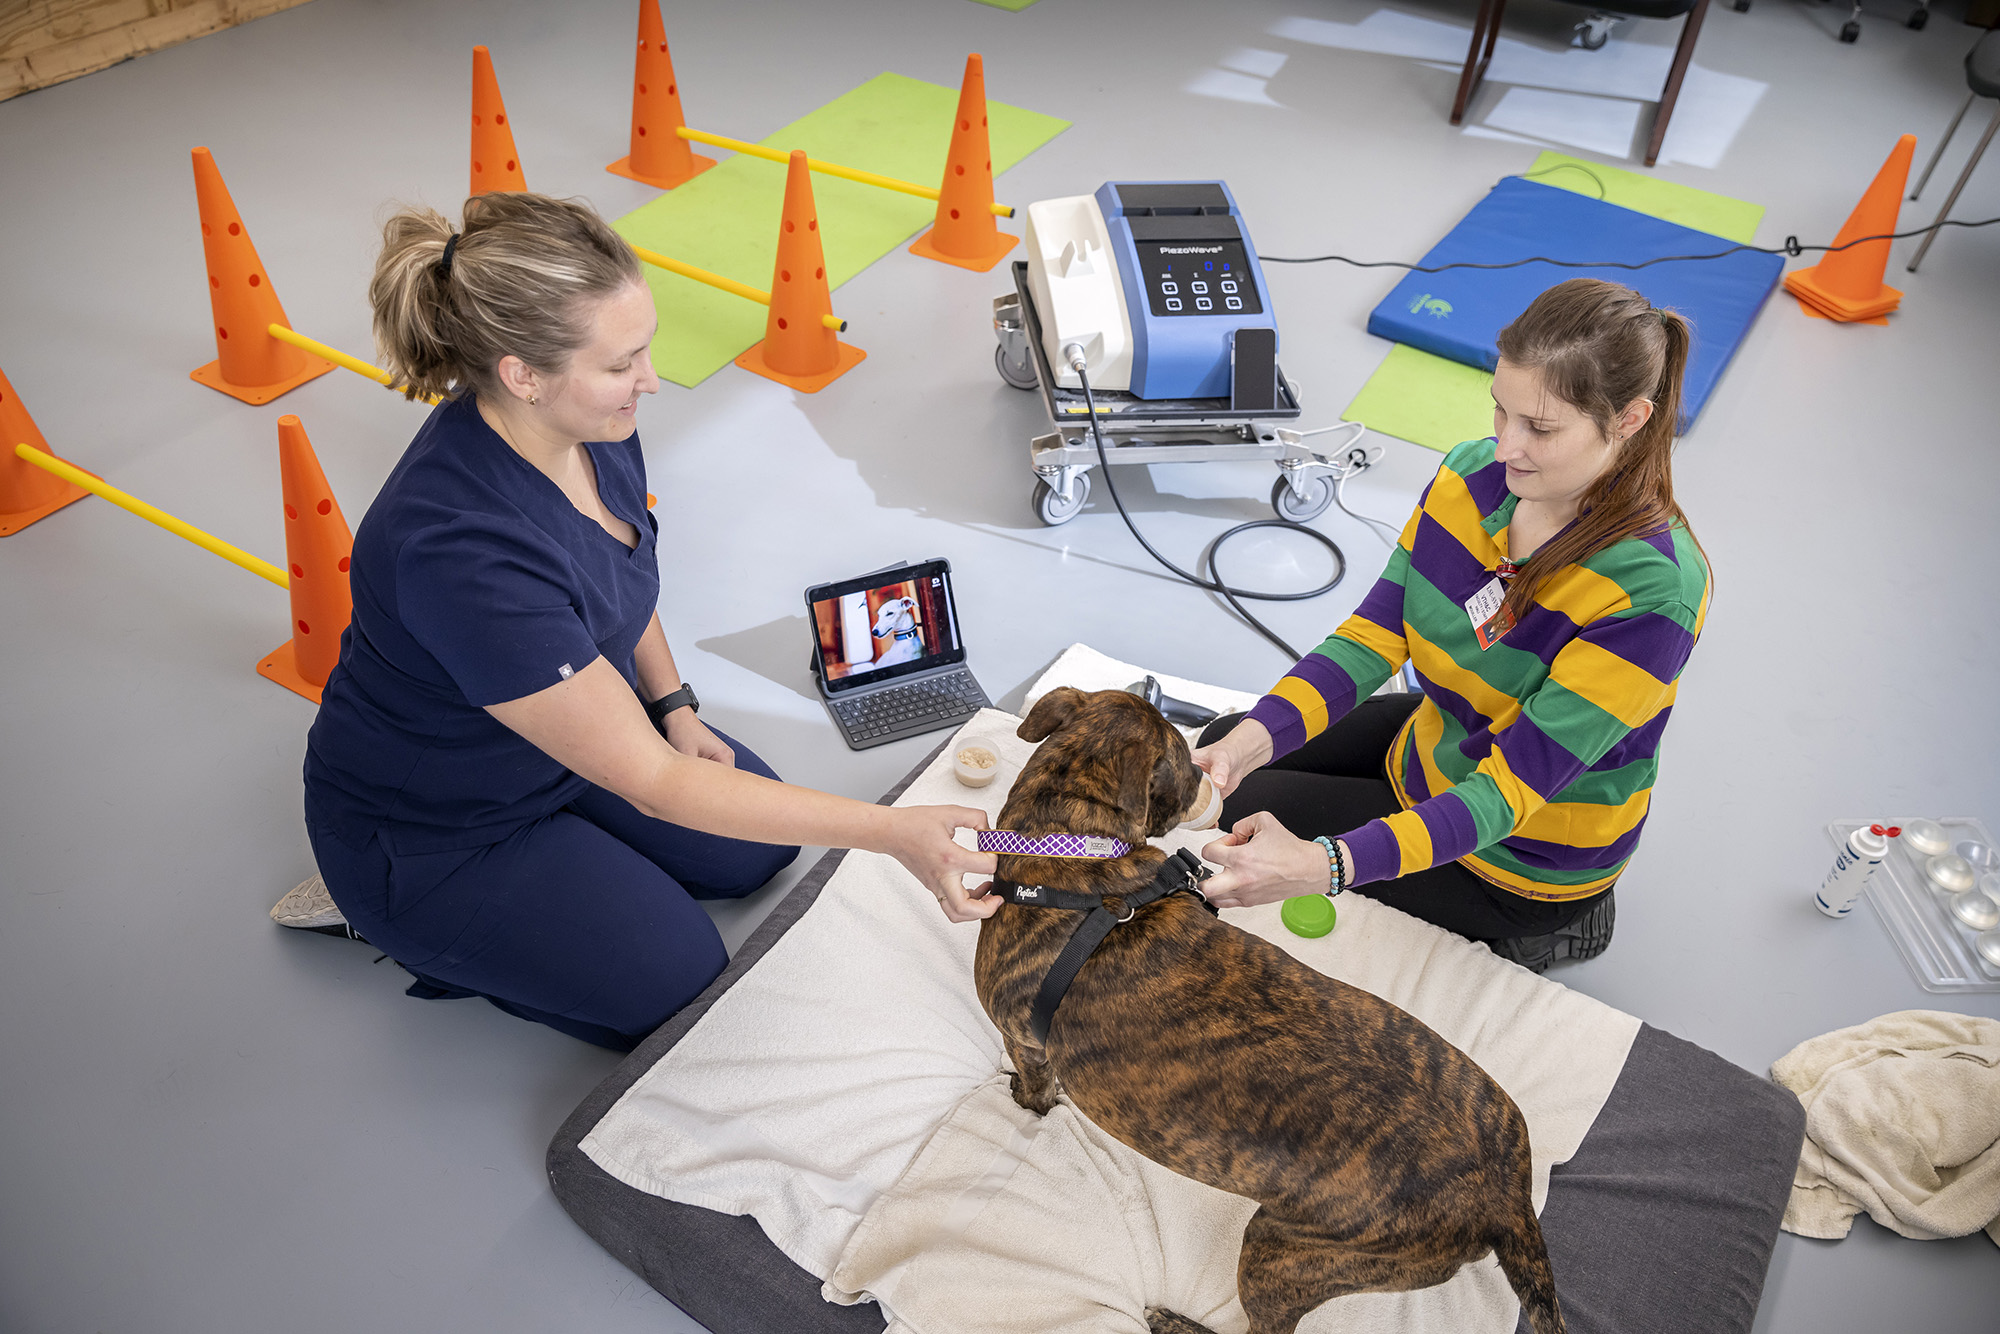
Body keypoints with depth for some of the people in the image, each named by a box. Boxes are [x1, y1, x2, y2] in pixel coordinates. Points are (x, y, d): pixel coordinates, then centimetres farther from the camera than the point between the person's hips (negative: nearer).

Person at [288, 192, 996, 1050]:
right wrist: (893, 833, -38)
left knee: (755, 853, 9)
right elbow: (649, 783, -36)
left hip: (568, 727, 7)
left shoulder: (591, 423, -16)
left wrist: (673, 707, -1)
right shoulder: (459, 550, -40)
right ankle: (403, 922, 9)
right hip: (430, 828, -7)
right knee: (679, 984, -5)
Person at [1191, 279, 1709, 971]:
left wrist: (1324, 865, -50)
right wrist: (1256, 737, -32)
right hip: (1437, 741, 7)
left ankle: (1498, 939, 9)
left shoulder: (1652, 592, -35)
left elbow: (1511, 787, -36)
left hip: (1524, 855, -7)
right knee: (1224, 741, 15)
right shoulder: (1473, 473, -15)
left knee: (1242, 815, -3)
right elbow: (1375, 632, -14)